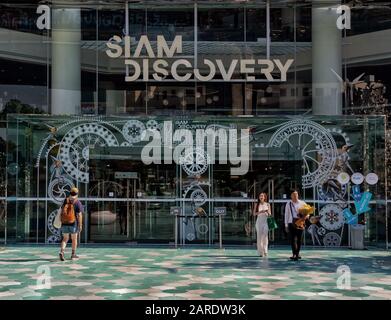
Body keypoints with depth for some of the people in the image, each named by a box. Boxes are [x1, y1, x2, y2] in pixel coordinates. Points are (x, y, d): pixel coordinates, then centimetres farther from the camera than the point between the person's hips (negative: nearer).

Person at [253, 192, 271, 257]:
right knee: (259, 236, -3)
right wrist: (260, 212, -14)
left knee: (265, 236, -9)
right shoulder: (256, 204, 6)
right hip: (259, 221, 0)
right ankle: (260, 252, -1)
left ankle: (265, 251, -7)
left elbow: (270, 214, 11)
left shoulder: (267, 204, 8)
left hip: (266, 221, 0)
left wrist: (267, 212, -11)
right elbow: (254, 213, 2)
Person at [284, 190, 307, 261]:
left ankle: (297, 253, 15)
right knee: (292, 239, -3)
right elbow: (286, 215, 6)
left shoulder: (302, 203, 6)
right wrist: (286, 225, 3)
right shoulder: (288, 204, 6)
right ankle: (294, 254, 2)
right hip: (291, 223, 0)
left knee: (299, 239, 2)